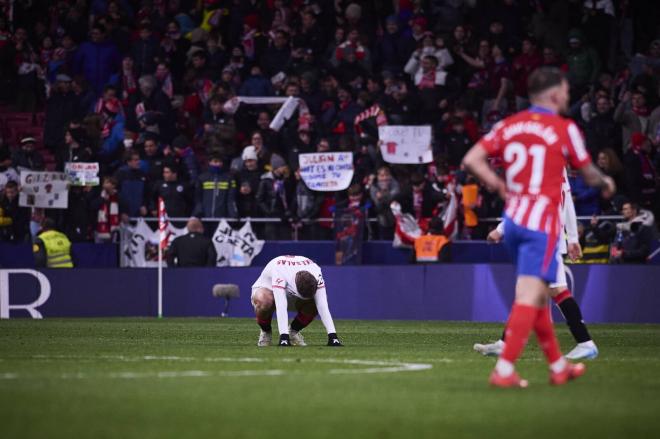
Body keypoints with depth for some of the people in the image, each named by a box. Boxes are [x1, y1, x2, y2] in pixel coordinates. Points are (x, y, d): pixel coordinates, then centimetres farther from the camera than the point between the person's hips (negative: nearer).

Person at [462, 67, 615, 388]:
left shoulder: (509, 125, 8)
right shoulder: (565, 129, -5)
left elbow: (471, 160, 0)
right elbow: (588, 174, 7)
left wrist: (498, 185, 12)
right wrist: (605, 182, 29)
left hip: (513, 217, 7)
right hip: (542, 221, -7)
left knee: (538, 295, 17)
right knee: (530, 296, -10)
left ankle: (558, 366, 28)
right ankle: (504, 370, -18)